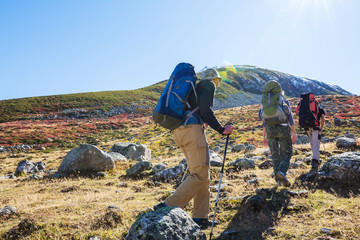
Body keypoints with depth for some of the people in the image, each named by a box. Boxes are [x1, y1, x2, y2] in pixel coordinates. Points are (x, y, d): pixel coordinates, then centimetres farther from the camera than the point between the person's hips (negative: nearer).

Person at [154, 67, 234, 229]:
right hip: (192, 129, -9)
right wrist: (221, 129, -3)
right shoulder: (209, 85, 8)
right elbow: (205, 109, -8)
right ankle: (167, 208, -15)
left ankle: (200, 217, 7)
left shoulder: (194, 86, 32)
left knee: (202, 173, 9)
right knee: (201, 174, -11)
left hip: (178, 130, 9)